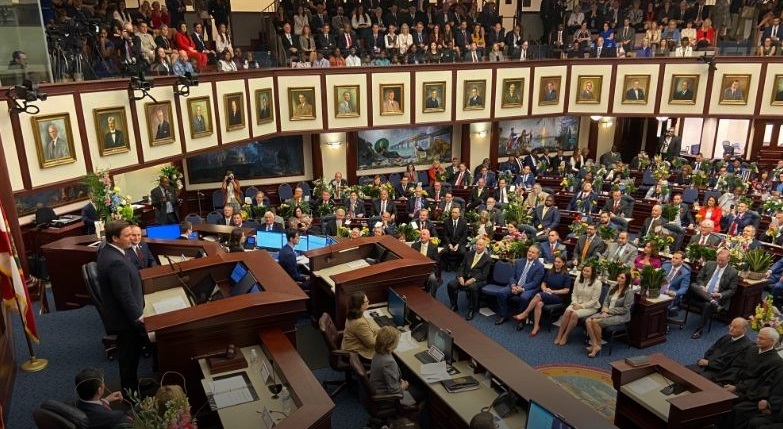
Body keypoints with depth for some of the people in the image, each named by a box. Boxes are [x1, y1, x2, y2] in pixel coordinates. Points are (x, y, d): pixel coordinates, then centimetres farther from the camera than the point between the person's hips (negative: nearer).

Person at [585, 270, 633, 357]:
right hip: (607, 313, 7)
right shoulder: (613, 288, 11)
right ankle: (594, 345, -20)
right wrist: (604, 310, -7)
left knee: (595, 321, -28)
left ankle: (598, 345, -9)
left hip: (621, 316, -7)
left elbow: (625, 309, -13)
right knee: (588, 321, -19)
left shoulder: (629, 292, -10)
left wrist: (609, 310, -13)